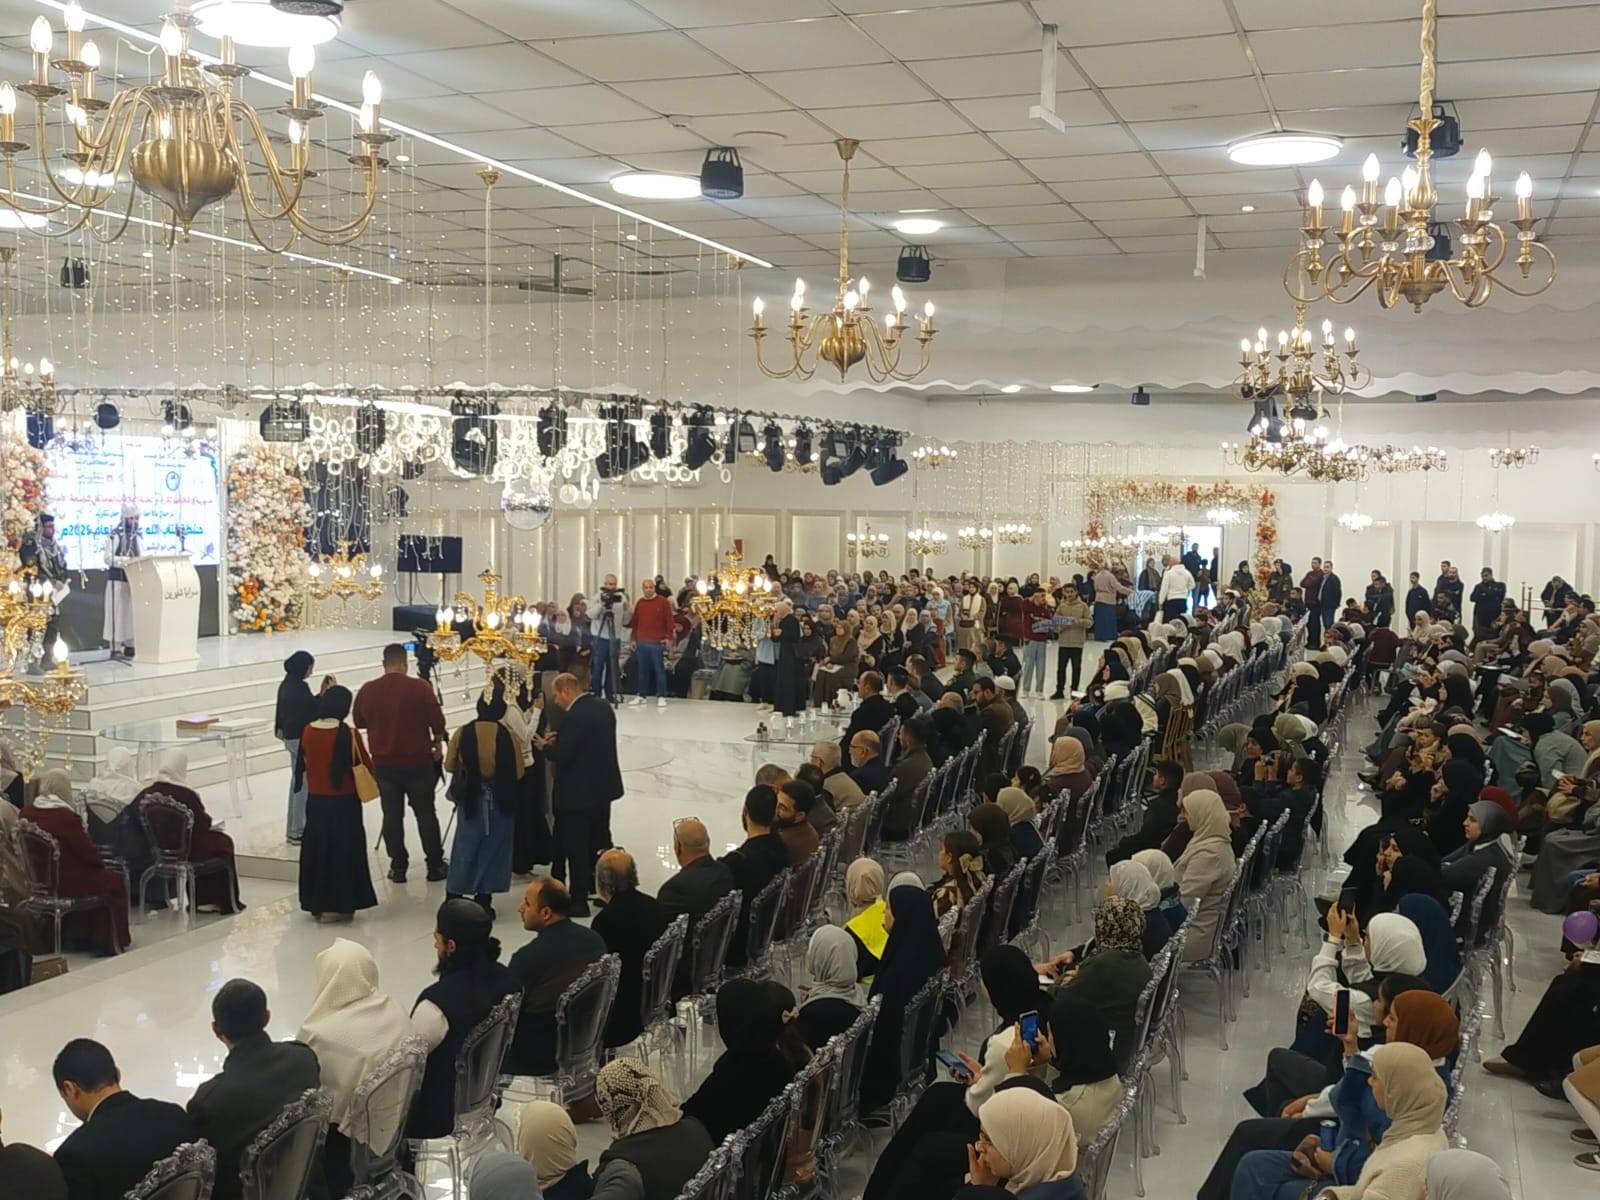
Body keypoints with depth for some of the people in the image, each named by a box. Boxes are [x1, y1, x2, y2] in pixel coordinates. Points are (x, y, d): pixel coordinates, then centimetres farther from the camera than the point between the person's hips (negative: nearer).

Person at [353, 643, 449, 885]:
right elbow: (437, 721, -9)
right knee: (425, 813, 8)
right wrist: (438, 745, 8)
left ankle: (398, 867, 13)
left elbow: (359, 722, 10)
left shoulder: (367, 690, -3)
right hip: (418, 761, -2)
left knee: (392, 815, 10)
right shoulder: (419, 687, -12)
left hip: (383, 763, 2)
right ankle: (435, 865, 14)